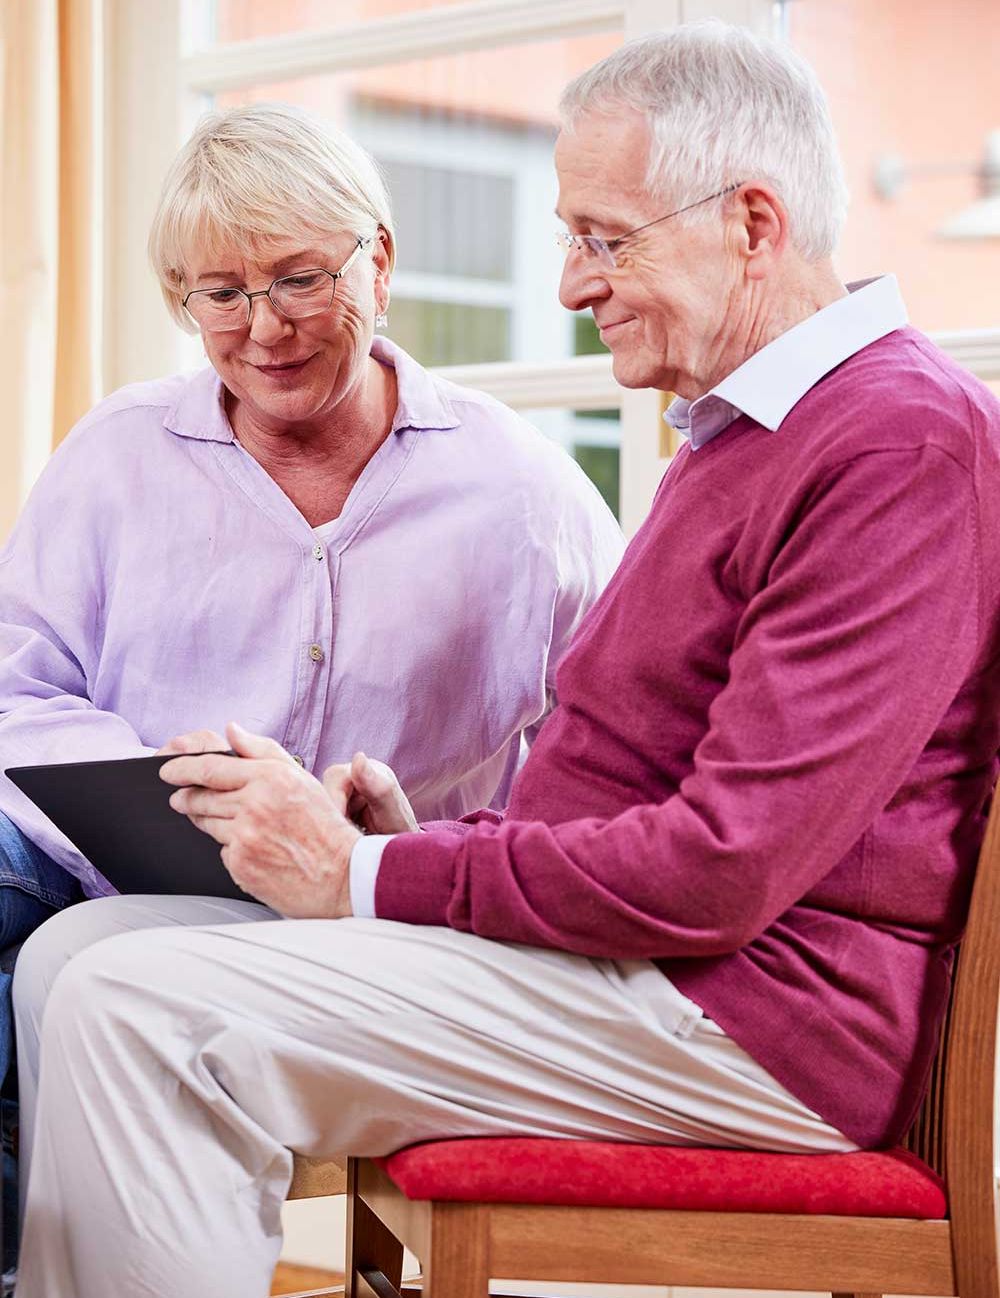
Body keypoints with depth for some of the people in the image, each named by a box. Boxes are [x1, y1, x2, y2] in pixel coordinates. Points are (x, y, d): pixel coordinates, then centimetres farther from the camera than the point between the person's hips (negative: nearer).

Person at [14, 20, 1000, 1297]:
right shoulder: (738, 433, 21)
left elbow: (727, 869, -21)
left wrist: (370, 877, -13)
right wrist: (428, 836, 4)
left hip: (755, 1020, -10)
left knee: (134, 1011, -22)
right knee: (76, 955, 2)